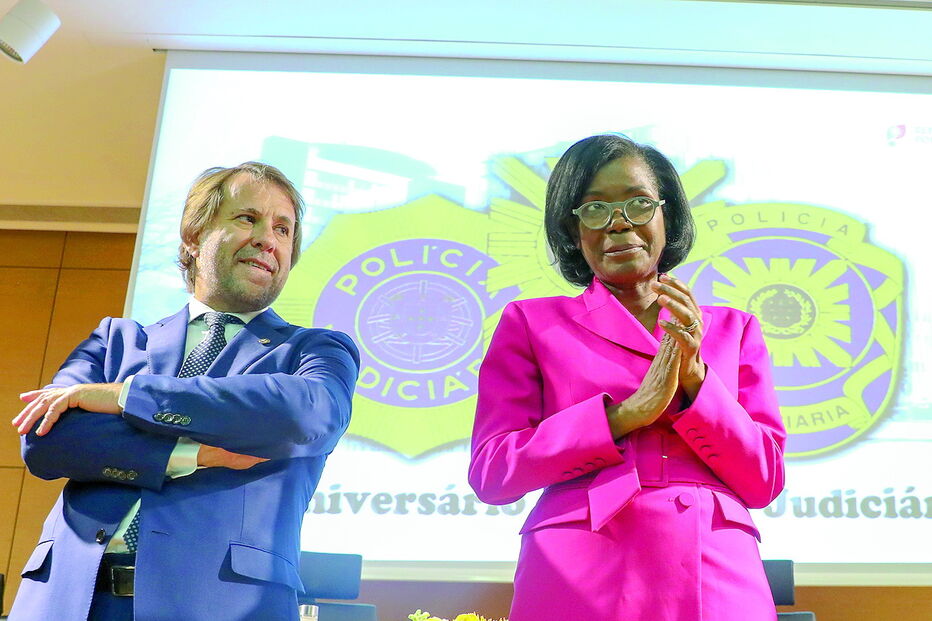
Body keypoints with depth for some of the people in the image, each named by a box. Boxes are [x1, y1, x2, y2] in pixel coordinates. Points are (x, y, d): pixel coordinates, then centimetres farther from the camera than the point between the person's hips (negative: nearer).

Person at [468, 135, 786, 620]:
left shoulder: (732, 330, 12)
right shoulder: (531, 322, 6)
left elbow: (764, 480, 6)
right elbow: (490, 472, -3)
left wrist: (694, 380, -9)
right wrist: (624, 414, -12)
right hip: (579, 582, -2)